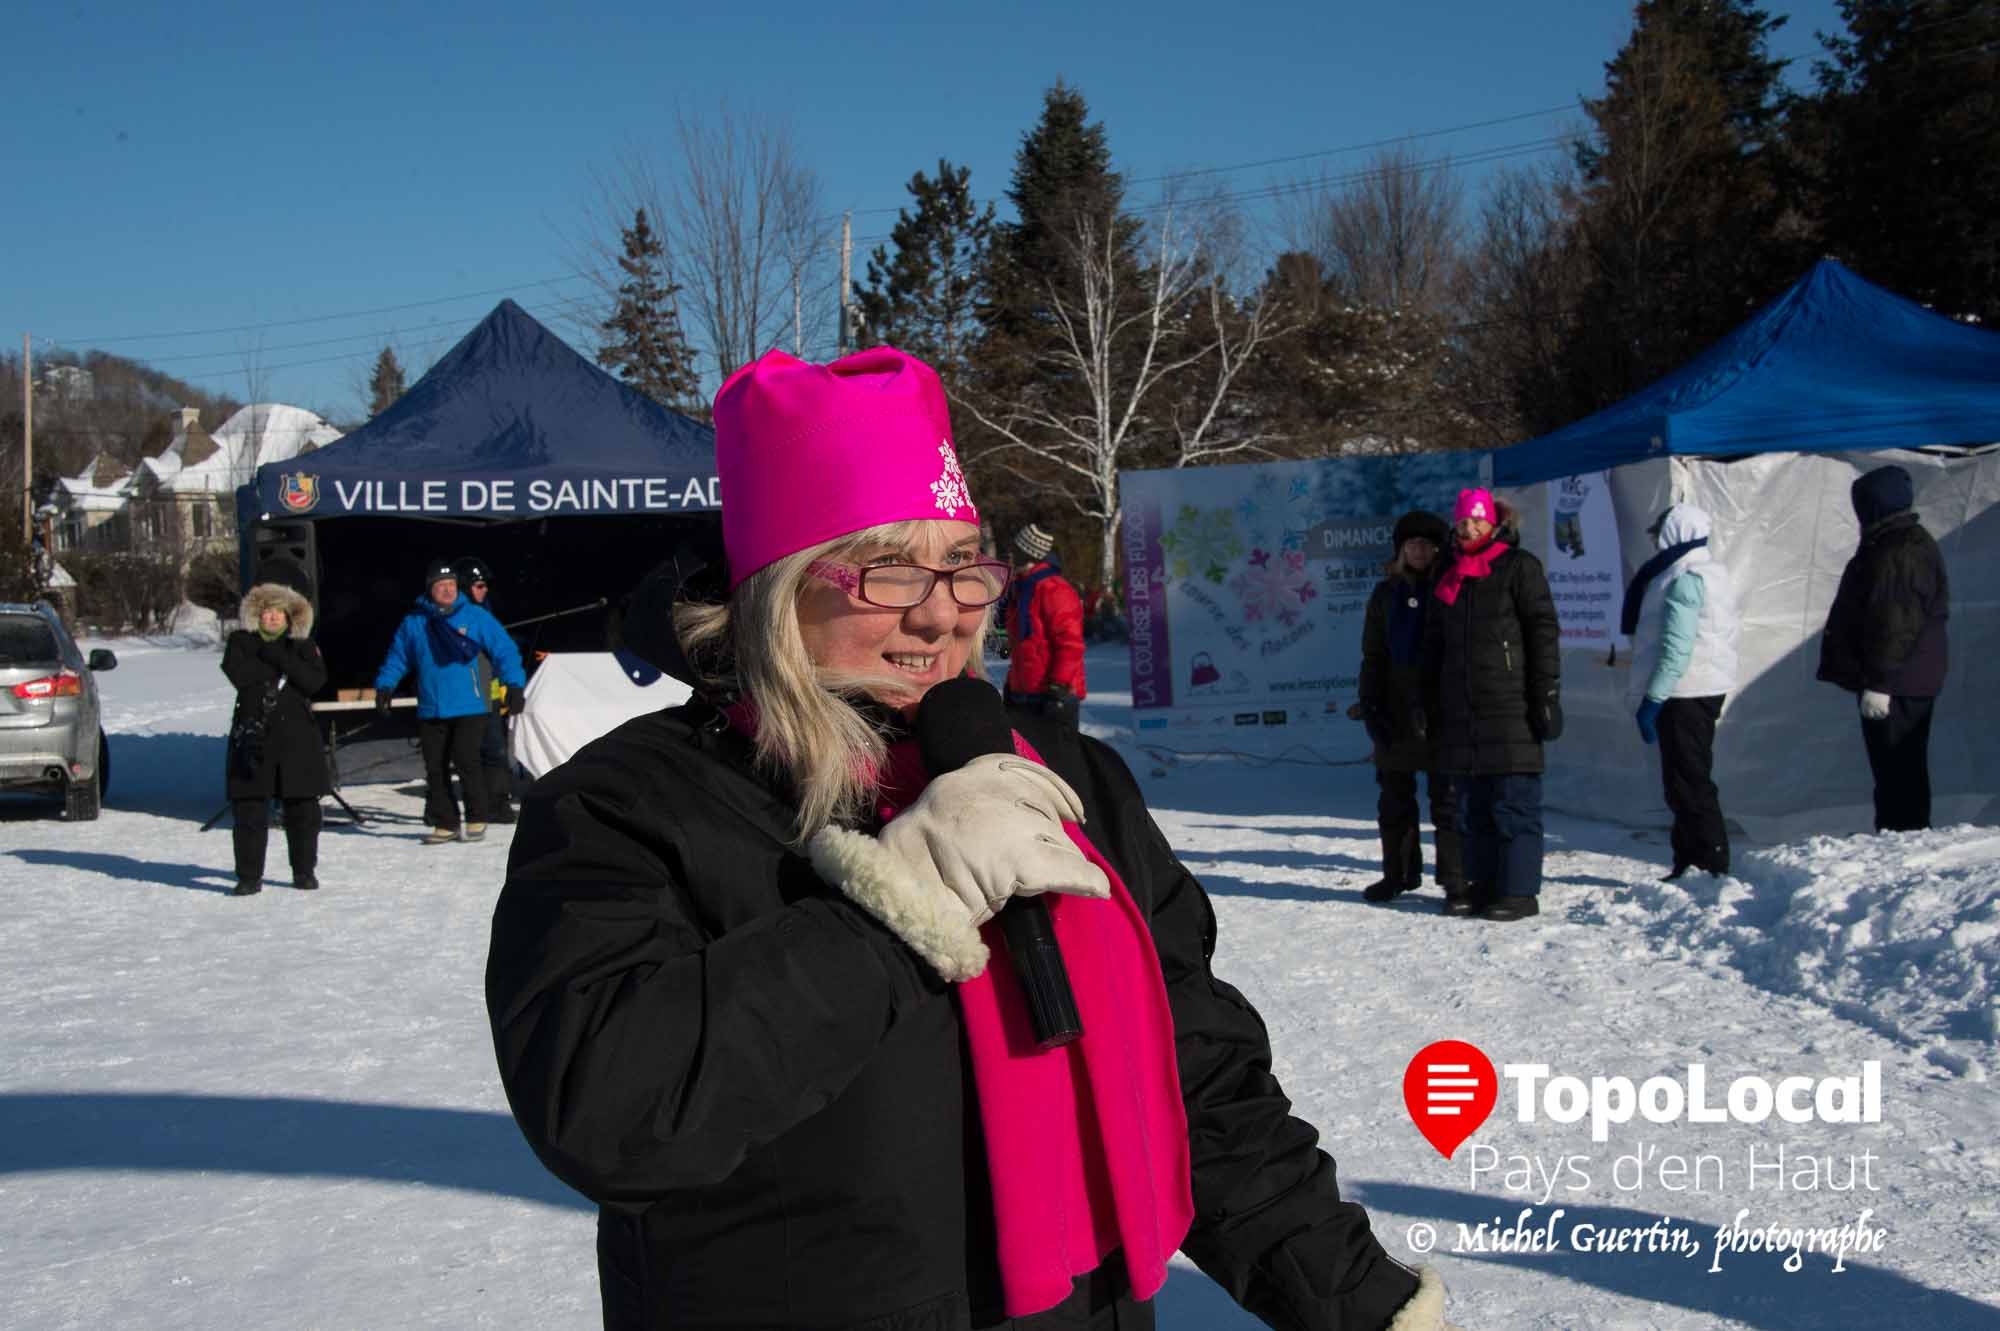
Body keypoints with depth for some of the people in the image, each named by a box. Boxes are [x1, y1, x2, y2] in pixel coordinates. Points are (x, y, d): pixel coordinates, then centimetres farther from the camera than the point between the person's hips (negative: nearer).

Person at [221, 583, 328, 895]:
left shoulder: (302, 645, 10)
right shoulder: (241, 641, 9)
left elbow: (315, 681, -7)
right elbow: (238, 674, -11)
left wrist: (279, 658, -13)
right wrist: (283, 669, -6)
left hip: (296, 734, 1)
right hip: (253, 734, -1)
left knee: (303, 807, 3)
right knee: (249, 807, -2)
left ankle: (305, 872, 17)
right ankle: (249, 876, 6)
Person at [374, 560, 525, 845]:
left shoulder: (475, 617, -1)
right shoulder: (413, 622, 5)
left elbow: (504, 649, -1)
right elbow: (396, 658, 15)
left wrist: (514, 684, -10)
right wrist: (384, 687, 5)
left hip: (468, 707, -3)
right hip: (429, 711, 3)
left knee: (466, 762, -11)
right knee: (435, 768, 5)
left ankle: (476, 819, 5)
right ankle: (445, 823, 15)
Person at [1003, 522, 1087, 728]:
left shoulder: (1053, 589, -14)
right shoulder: (1023, 590, 17)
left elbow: (1069, 643, -21)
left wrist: (1059, 686, -24)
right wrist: (1012, 682, 24)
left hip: (1053, 695, -10)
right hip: (1024, 694, 10)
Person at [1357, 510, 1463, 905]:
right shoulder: (1387, 593, 10)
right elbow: (1373, 655, 12)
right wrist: (1371, 706, 2)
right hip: (1395, 713, 4)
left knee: (1447, 798, -2)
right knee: (1394, 799, 10)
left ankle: (1455, 878, 4)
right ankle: (1399, 873, 20)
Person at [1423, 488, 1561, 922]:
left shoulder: (1519, 567, 0)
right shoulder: (1449, 580, 19)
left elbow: (1543, 631, -5)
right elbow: (1434, 647, 22)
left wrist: (1546, 695, -12)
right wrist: (1431, 705, 17)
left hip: (1509, 709, -6)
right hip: (1460, 714, 6)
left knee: (1514, 805, -5)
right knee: (1471, 806, 10)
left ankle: (1520, 891, 0)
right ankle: (1480, 883, 18)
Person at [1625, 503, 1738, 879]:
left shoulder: (1685, 579, -16)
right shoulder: (1711, 571, 17)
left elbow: (1677, 647, -23)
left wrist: (1653, 698, -22)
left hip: (1684, 693, -11)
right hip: (1705, 690, 11)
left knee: (1687, 781, -7)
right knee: (1689, 779, 16)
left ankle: (1710, 865, -6)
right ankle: (1690, 861, 23)